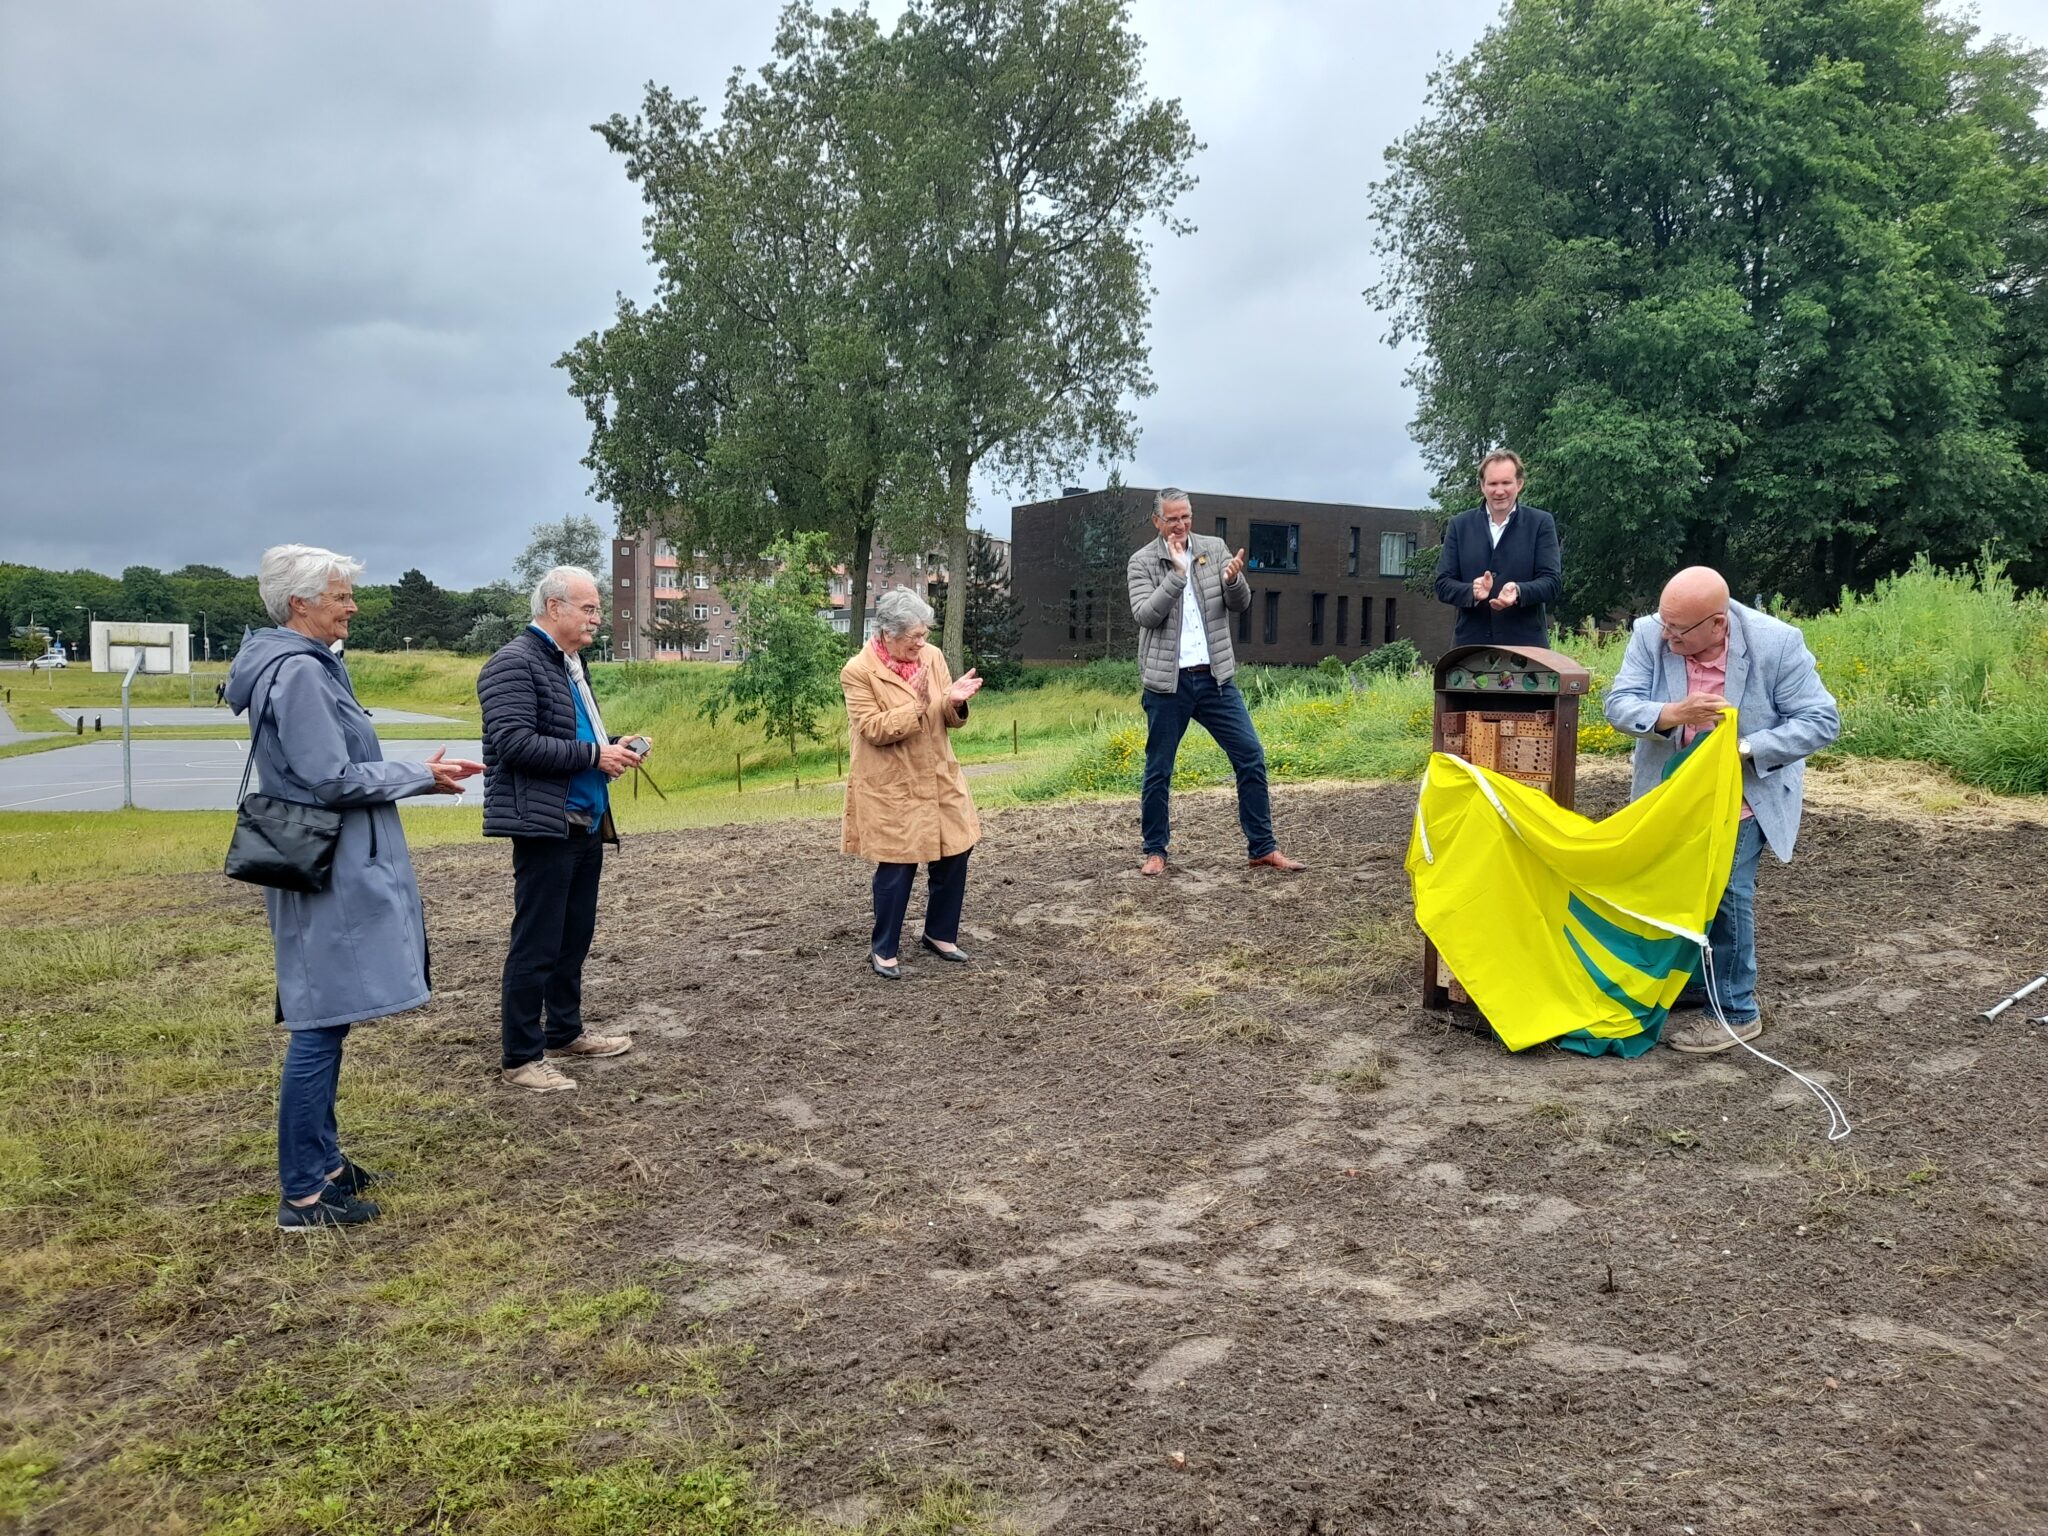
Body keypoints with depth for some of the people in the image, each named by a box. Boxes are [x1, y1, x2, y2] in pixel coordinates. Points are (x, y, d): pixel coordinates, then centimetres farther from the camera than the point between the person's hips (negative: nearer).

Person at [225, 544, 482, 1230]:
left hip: (334, 865, 11)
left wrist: (416, 774, 11)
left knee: (323, 1022, 16)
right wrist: (421, 776, -9)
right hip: (330, 873, -11)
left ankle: (320, 1159, 27)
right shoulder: (299, 673, -17)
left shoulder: (307, 665, 14)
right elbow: (334, 780, -20)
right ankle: (304, 1193, 2)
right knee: (322, 1024, -5)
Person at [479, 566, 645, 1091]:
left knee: (574, 937, 17)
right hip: (545, 824, -9)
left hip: (586, 824, 9)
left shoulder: (570, 662, 15)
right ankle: (520, 1057, 6)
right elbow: (515, 743, -22)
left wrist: (610, 751, 5)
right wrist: (595, 756, -19)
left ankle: (565, 1031, 30)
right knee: (536, 945, -3)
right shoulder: (515, 663, -12)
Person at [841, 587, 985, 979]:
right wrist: (917, 704, -27)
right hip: (891, 787, -6)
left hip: (939, 778, 6)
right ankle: (883, 949, 16)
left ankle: (940, 933, 29)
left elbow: (949, 721, 6)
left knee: (954, 854, 10)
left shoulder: (932, 656, 1)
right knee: (897, 866, -2)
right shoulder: (858, 672, -15)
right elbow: (874, 730, -19)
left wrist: (955, 702, -16)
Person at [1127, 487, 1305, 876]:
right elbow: (1145, 614, -14)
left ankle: (1263, 848, 5)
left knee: (1251, 756, -2)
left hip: (1215, 678, 2)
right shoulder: (1142, 562, -1)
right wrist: (1177, 573, -23)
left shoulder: (1214, 550, 6)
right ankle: (1155, 852, 18)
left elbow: (1241, 604, 2)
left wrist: (1232, 580, -20)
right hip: (1166, 682, -2)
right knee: (1158, 771, 5)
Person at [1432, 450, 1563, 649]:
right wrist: (1471, 591, -16)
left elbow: (1553, 582, 0)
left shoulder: (1541, 523, 6)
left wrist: (1519, 591, -21)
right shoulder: (1459, 526, 10)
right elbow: (1443, 584, 6)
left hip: (1525, 645, -1)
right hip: (1471, 644, 1)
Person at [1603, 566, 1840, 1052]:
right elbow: (1619, 703, -18)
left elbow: (1820, 721, -18)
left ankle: (1735, 1010, 10)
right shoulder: (1650, 634, -16)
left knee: (1727, 894, -7)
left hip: (1742, 793, -4)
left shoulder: (1777, 643, -22)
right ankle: (1689, 982, 37)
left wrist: (1744, 748, -30)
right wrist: (1671, 714, -40)